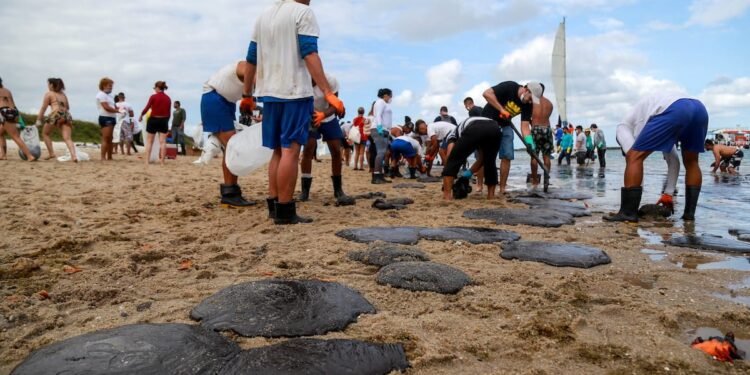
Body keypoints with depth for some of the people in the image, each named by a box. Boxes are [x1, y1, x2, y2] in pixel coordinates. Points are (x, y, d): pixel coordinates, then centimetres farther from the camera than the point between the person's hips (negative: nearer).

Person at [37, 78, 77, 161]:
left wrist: (38, 120, 5)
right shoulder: (63, 94, 25)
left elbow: (43, 108, 4)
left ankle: (51, 153, 12)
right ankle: (74, 155, -27)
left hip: (56, 114, -4)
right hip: (66, 115, 4)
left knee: (45, 133, 19)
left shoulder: (49, 94, 9)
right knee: (68, 138, -6)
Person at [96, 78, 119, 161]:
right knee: (105, 139, -12)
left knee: (110, 139, 11)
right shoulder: (101, 95, -6)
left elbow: (113, 106, 20)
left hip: (111, 118, 9)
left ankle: (109, 157, 16)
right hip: (105, 118, -9)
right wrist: (117, 110, -11)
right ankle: (103, 158, -12)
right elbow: (106, 107, -15)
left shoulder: (110, 95, 21)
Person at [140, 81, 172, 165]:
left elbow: (146, 108, -7)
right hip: (163, 121, 2)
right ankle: (162, 161, 2)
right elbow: (168, 113, 5)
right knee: (162, 142, 3)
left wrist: (141, 116, 9)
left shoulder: (153, 97, -9)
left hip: (153, 120, -2)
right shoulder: (168, 99, 2)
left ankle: (147, 160, 7)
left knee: (149, 141, 8)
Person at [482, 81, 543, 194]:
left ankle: (502, 189, 3)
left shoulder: (528, 105, -7)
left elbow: (525, 125, -10)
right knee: (485, 155, -9)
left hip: (505, 126, 6)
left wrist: (530, 143, -26)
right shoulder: (509, 87, -22)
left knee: (507, 156, -3)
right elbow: (487, 93, -30)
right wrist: (501, 109, -33)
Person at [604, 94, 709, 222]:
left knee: (635, 157, 1)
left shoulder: (625, 126, 27)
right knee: (691, 162, 27)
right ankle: (690, 212, 25)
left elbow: (633, 157, 15)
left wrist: (636, 194, 20)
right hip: (699, 109, 7)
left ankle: (628, 213, -1)